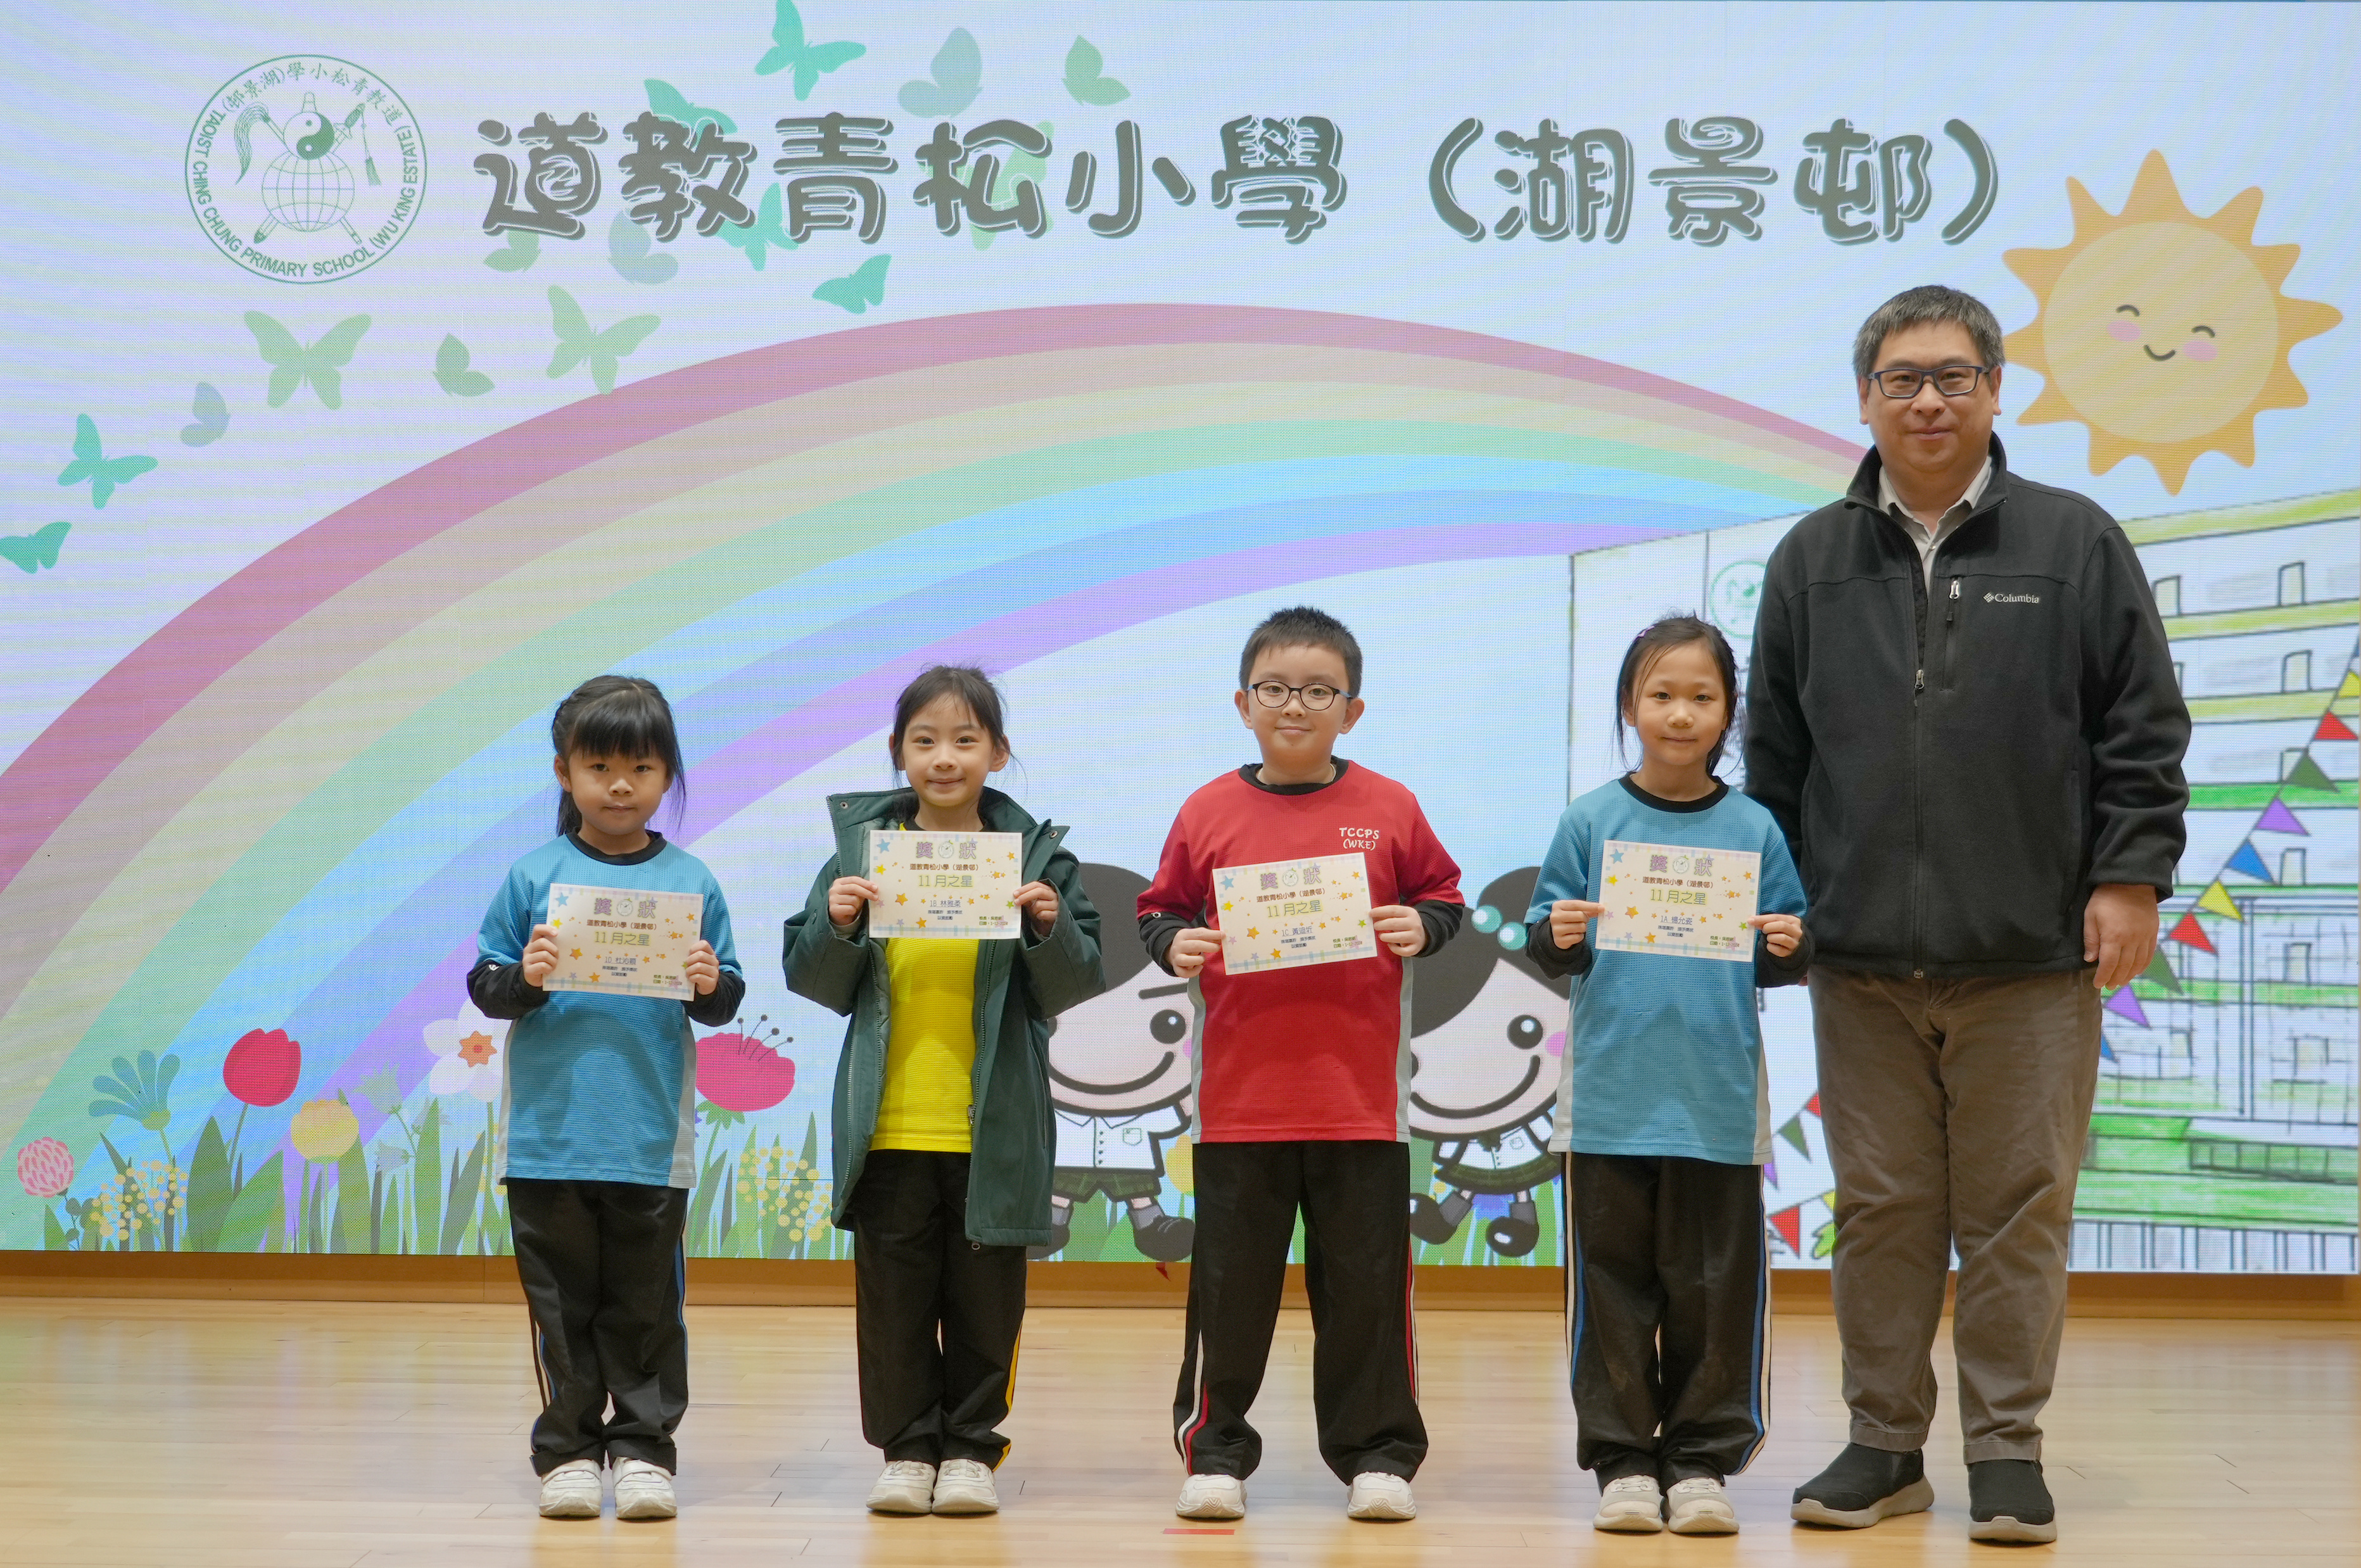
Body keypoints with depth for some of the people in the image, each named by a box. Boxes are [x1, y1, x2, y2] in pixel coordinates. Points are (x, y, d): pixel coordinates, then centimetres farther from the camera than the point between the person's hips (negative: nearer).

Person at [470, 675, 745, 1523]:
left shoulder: (690, 881, 4)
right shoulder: (532, 877, 3)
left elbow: (726, 1003, 6)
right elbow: (483, 986, 4)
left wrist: (711, 987, -15)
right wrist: (522, 978, -17)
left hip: (652, 1140, 0)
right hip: (549, 1133, 0)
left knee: (645, 1306, 5)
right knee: (563, 1303, 6)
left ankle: (643, 1447, 13)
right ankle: (568, 1449, 14)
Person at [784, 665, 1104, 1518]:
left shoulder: (1036, 853, 0)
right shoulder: (861, 848, 3)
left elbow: (1074, 986, 1)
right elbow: (811, 981, 6)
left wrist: (1052, 928, -18)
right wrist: (834, 924, -13)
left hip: (994, 1128, -1)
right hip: (887, 1124, 1)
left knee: (986, 1300, 7)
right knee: (893, 1296, 7)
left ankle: (970, 1447, 18)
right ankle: (906, 1448, 17)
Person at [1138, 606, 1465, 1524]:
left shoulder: (1389, 811, 3)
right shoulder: (1208, 813, 3)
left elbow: (1444, 896, 11)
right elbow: (1160, 908, 11)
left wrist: (1421, 928, -9)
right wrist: (1173, 945, -10)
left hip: (1360, 1101, 0)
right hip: (1240, 1097, 0)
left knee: (1365, 1282, 6)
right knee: (1231, 1282, 6)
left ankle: (1376, 1454, 17)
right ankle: (1214, 1452, 17)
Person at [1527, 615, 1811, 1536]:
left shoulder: (1752, 830, 5)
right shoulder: (1590, 823, 3)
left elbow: (1778, 964, 8)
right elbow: (1546, 946, 4)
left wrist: (1790, 947, -13)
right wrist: (1559, 937, -17)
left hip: (1718, 1102, 1)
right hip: (1611, 1097, 0)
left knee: (1715, 1286, 3)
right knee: (1614, 1283, 4)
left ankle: (1703, 1461, 13)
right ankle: (1623, 1461, 13)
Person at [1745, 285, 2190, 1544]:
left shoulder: (2074, 542, 4)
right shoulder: (1813, 560, 10)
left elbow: (2142, 731, 3)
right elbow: (1773, 755, 12)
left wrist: (2129, 878, -4)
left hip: (2031, 958, -2)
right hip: (1863, 961, 2)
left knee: (2018, 1206, 3)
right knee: (1881, 1208, 7)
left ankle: (2007, 1448, 13)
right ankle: (1885, 1442, 18)